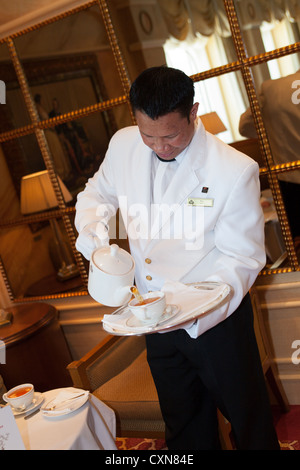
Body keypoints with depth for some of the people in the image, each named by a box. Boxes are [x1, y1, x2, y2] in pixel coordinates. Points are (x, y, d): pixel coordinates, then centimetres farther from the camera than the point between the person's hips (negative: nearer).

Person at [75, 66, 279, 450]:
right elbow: (97, 193, 14)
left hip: (216, 320, -4)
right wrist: (92, 230, -7)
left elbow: (241, 259, -18)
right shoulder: (124, 145, -6)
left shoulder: (236, 170, -22)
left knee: (247, 418, 16)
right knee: (183, 424, 24)